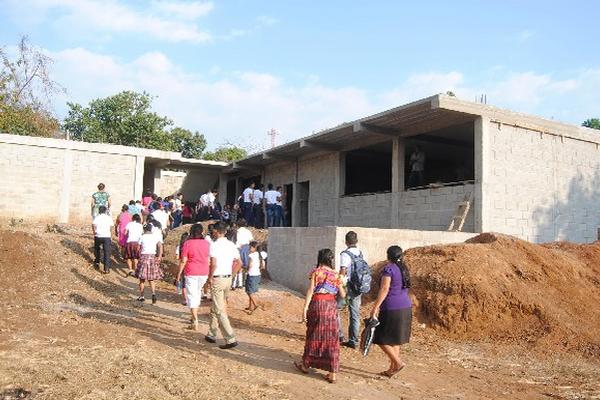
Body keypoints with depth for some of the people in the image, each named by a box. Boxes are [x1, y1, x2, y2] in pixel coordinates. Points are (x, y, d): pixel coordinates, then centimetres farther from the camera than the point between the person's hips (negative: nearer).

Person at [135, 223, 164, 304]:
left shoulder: (142, 237, -1)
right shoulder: (155, 237, 4)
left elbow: (139, 249, -1)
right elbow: (160, 246, -10)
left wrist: (140, 257, 13)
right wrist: (159, 257, -11)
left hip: (144, 256, -2)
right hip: (153, 257, 2)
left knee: (142, 279, 10)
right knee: (152, 279, 9)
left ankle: (141, 296, 16)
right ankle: (153, 293, -12)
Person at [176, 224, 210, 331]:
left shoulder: (188, 243, -9)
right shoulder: (206, 244, 2)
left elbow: (183, 261, -9)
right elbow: (209, 260, 7)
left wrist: (179, 273, 1)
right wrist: (209, 275, 17)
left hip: (191, 273, -4)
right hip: (204, 273, 4)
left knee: (192, 296, 0)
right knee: (197, 293, 21)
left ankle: (195, 322, -4)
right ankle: (194, 317, 29)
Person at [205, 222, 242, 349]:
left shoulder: (214, 245, -14)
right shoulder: (231, 245, 7)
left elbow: (213, 264, -23)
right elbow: (238, 263, 10)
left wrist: (210, 278, -10)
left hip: (217, 279, -7)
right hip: (228, 279, 8)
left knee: (220, 311, -4)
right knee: (215, 308, 21)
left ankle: (231, 339, -9)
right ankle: (212, 335, 30)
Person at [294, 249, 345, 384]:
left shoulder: (316, 271, -3)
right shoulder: (335, 274, 6)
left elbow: (310, 290, -11)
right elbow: (343, 294, 7)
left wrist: (305, 309, -12)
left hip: (317, 304, -2)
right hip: (331, 305, 2)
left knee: (313, 335, 13)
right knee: (331, 339, 6)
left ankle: (306, 364, 31)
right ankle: (332, 373, 6)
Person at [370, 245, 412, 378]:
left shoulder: (388, 269, -12)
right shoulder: (404, 269, 12)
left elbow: (384, 289, -19)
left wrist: (375, 308, -16)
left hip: (392, 309, -8)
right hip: (405, 308, 8)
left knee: (382, 339, 2)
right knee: (395, 339, 15)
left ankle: (398, 362, -4)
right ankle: (392, 368, 19)